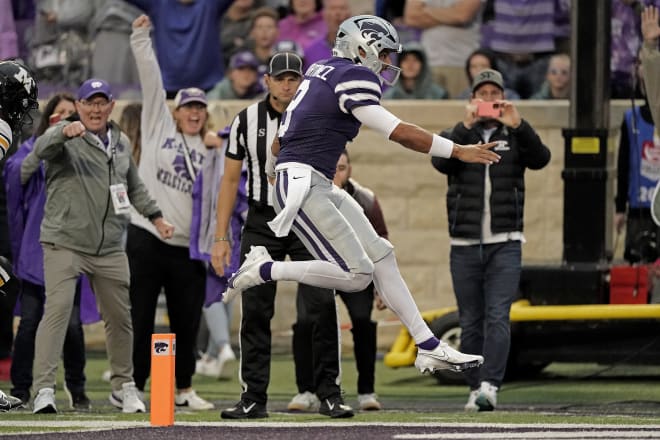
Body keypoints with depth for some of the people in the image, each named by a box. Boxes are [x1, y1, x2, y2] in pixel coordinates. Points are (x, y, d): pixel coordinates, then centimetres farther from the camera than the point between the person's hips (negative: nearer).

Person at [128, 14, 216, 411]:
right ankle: (134, 386, 5)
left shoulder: (211, 150, 14)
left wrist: (221, 152, -5)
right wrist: (141, 39, -5)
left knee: (187, 320, 7)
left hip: (187, 247, 3)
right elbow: (151, 79, 1)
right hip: (147, 239, -3)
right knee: (140, 316, -1)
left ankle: (185, 389, 19)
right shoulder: (159, 127, 8)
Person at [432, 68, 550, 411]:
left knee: (497, 317, -13)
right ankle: (475, 389, 11)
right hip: (464, 244, 1)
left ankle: (490, 386, -21)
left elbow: (540, 159, -10)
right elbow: (442, 162, -11)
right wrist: (466, 126, -22)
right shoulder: (458, 136, 10)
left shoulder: (514, 138, 9)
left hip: (505, 244, -1)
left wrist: (517, 125, -23)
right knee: (471, 322, 4)